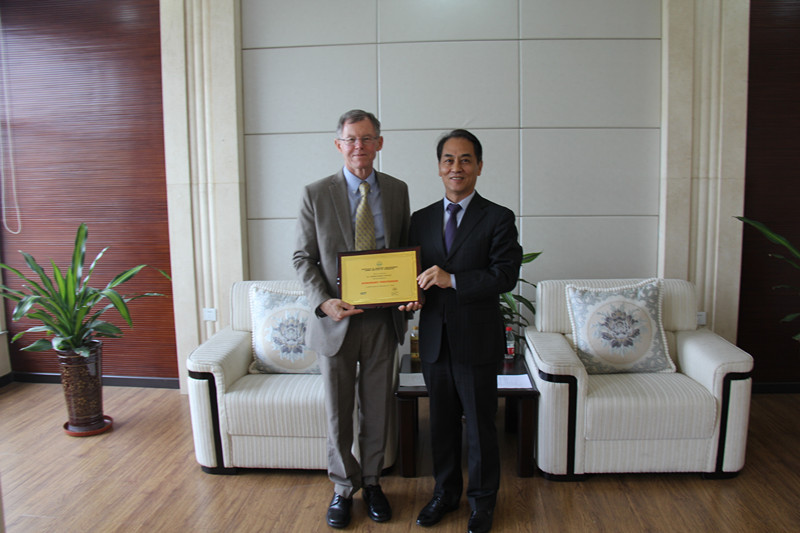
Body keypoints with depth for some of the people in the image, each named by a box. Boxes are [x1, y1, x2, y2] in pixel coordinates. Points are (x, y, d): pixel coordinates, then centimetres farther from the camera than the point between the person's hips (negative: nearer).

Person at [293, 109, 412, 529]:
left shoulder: (397, 191, 4)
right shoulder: (316, 194, -4)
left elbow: (407, 250, 11)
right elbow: (303, 258, -2)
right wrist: (323, 301, -17)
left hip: (383, 319, 2)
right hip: (336, 319, -2)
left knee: (377, 408, 15)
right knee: (338, 411, 11)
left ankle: (371, 482, 36)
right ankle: (344, 487, 32)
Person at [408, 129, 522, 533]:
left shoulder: (498, 219, -4)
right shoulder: (421, 219, 9)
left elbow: (506, 276, -13)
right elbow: (414, 274, 13)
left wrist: (452, 279, -22)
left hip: (477, 340, -4)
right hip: (434, 338, 4)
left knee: (479, 425, 9)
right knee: (442, 423, 16)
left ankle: (482, 500, 29)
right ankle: (445, 493, 36)